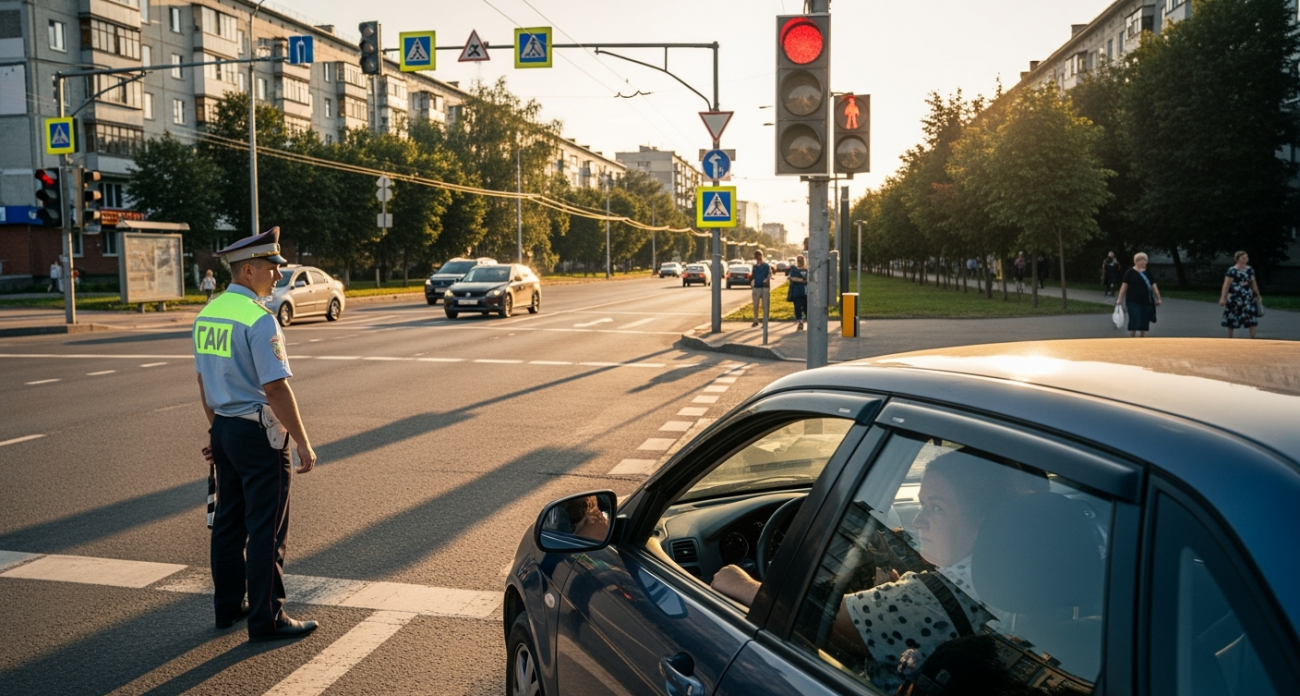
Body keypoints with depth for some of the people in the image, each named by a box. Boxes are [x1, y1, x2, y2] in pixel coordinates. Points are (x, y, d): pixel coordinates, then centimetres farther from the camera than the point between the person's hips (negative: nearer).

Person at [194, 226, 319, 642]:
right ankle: (266, 619, 8)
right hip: (259, 433, -9)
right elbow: (276, 389, -21)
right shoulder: (259, 319, -19)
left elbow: (204, 382, 16)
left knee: (229, 520, 18)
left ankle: (227, 607, 30)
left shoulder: (207, 315, 8)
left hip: (224, 429, 9)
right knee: (266, 529, 0)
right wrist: (303, 444, -16)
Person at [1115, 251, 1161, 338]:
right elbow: (1124, 286, -5)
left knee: (1144, 323, 8)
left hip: (1146, 302, 5)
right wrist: (1120, 299, -9)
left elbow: (1153, 286, 15)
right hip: (1133, 302, -5)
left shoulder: (1147, 273, 11)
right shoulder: (1130, 272, -3)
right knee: (1134, 321, -7)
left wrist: (1158, 298, 11)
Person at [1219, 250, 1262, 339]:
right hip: (1234, 296, -4)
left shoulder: (1250, 270, 8)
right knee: (1232, 318, 6)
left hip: (1248, 296, 5)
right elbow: (1226, 285, -14)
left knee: (1251, 316, -3)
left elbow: (1253, 283, 17)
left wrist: (1257, 295, 20)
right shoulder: (1232, 270, -10)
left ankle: (1253, 338, 1)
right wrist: (1223, 298, -18)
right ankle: (1229, 337, 18)